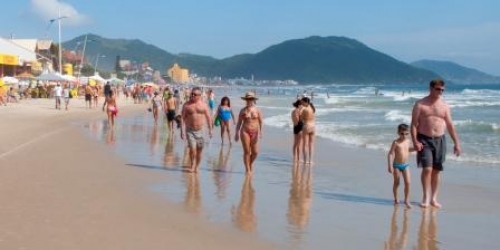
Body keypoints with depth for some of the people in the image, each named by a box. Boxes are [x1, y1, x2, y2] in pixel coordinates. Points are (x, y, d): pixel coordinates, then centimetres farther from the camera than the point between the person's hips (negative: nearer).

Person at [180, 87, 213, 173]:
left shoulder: (203, 105, 3)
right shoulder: (187, 105, 0)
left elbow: (208, 118, 7)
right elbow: (182, 118, -2)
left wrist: (210, 130, 4)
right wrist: (182, 130, -9)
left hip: (201, 130, 1)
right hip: (190, 130, -1)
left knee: (199, 150, 6)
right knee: (192, 149, -14)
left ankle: (197, 167, 23)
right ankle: (192, 165, 8)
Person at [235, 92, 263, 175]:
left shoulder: (257, 110, 4)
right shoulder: (243, 111, 4)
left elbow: (260, 122, 1)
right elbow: (239, 123, 6)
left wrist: (260, 131, -11)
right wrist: (237, 133, 2)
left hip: (254, 132, 1)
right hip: (245, 132, -1)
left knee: (255, 152, -1)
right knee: (246, 151, -2)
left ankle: (251, 163, 29)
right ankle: (247, 169, 6)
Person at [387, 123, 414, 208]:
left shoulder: (407, 141, 3)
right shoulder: (396, 142, -12)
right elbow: (390, 154, -13)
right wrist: (390, 166, -19)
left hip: (405, 165, 4)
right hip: (396, 165, -4)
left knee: (407, 182, -6)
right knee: (396, 183, 8)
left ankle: (407, 200, 3)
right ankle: (396, 199, 24)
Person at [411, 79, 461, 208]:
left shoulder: (444, 106, 8)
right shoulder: (420, 104, -2)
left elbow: (450, 126, 11)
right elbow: (414, 124, -6)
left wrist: (456, 143, 7)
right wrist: (415, 141, -16)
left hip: (439, 140, 3)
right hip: (424, 140, -3)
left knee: (436, 171, 6)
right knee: (427, 169, -14)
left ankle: (433, 198, 15)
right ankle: (426, 197, -4)